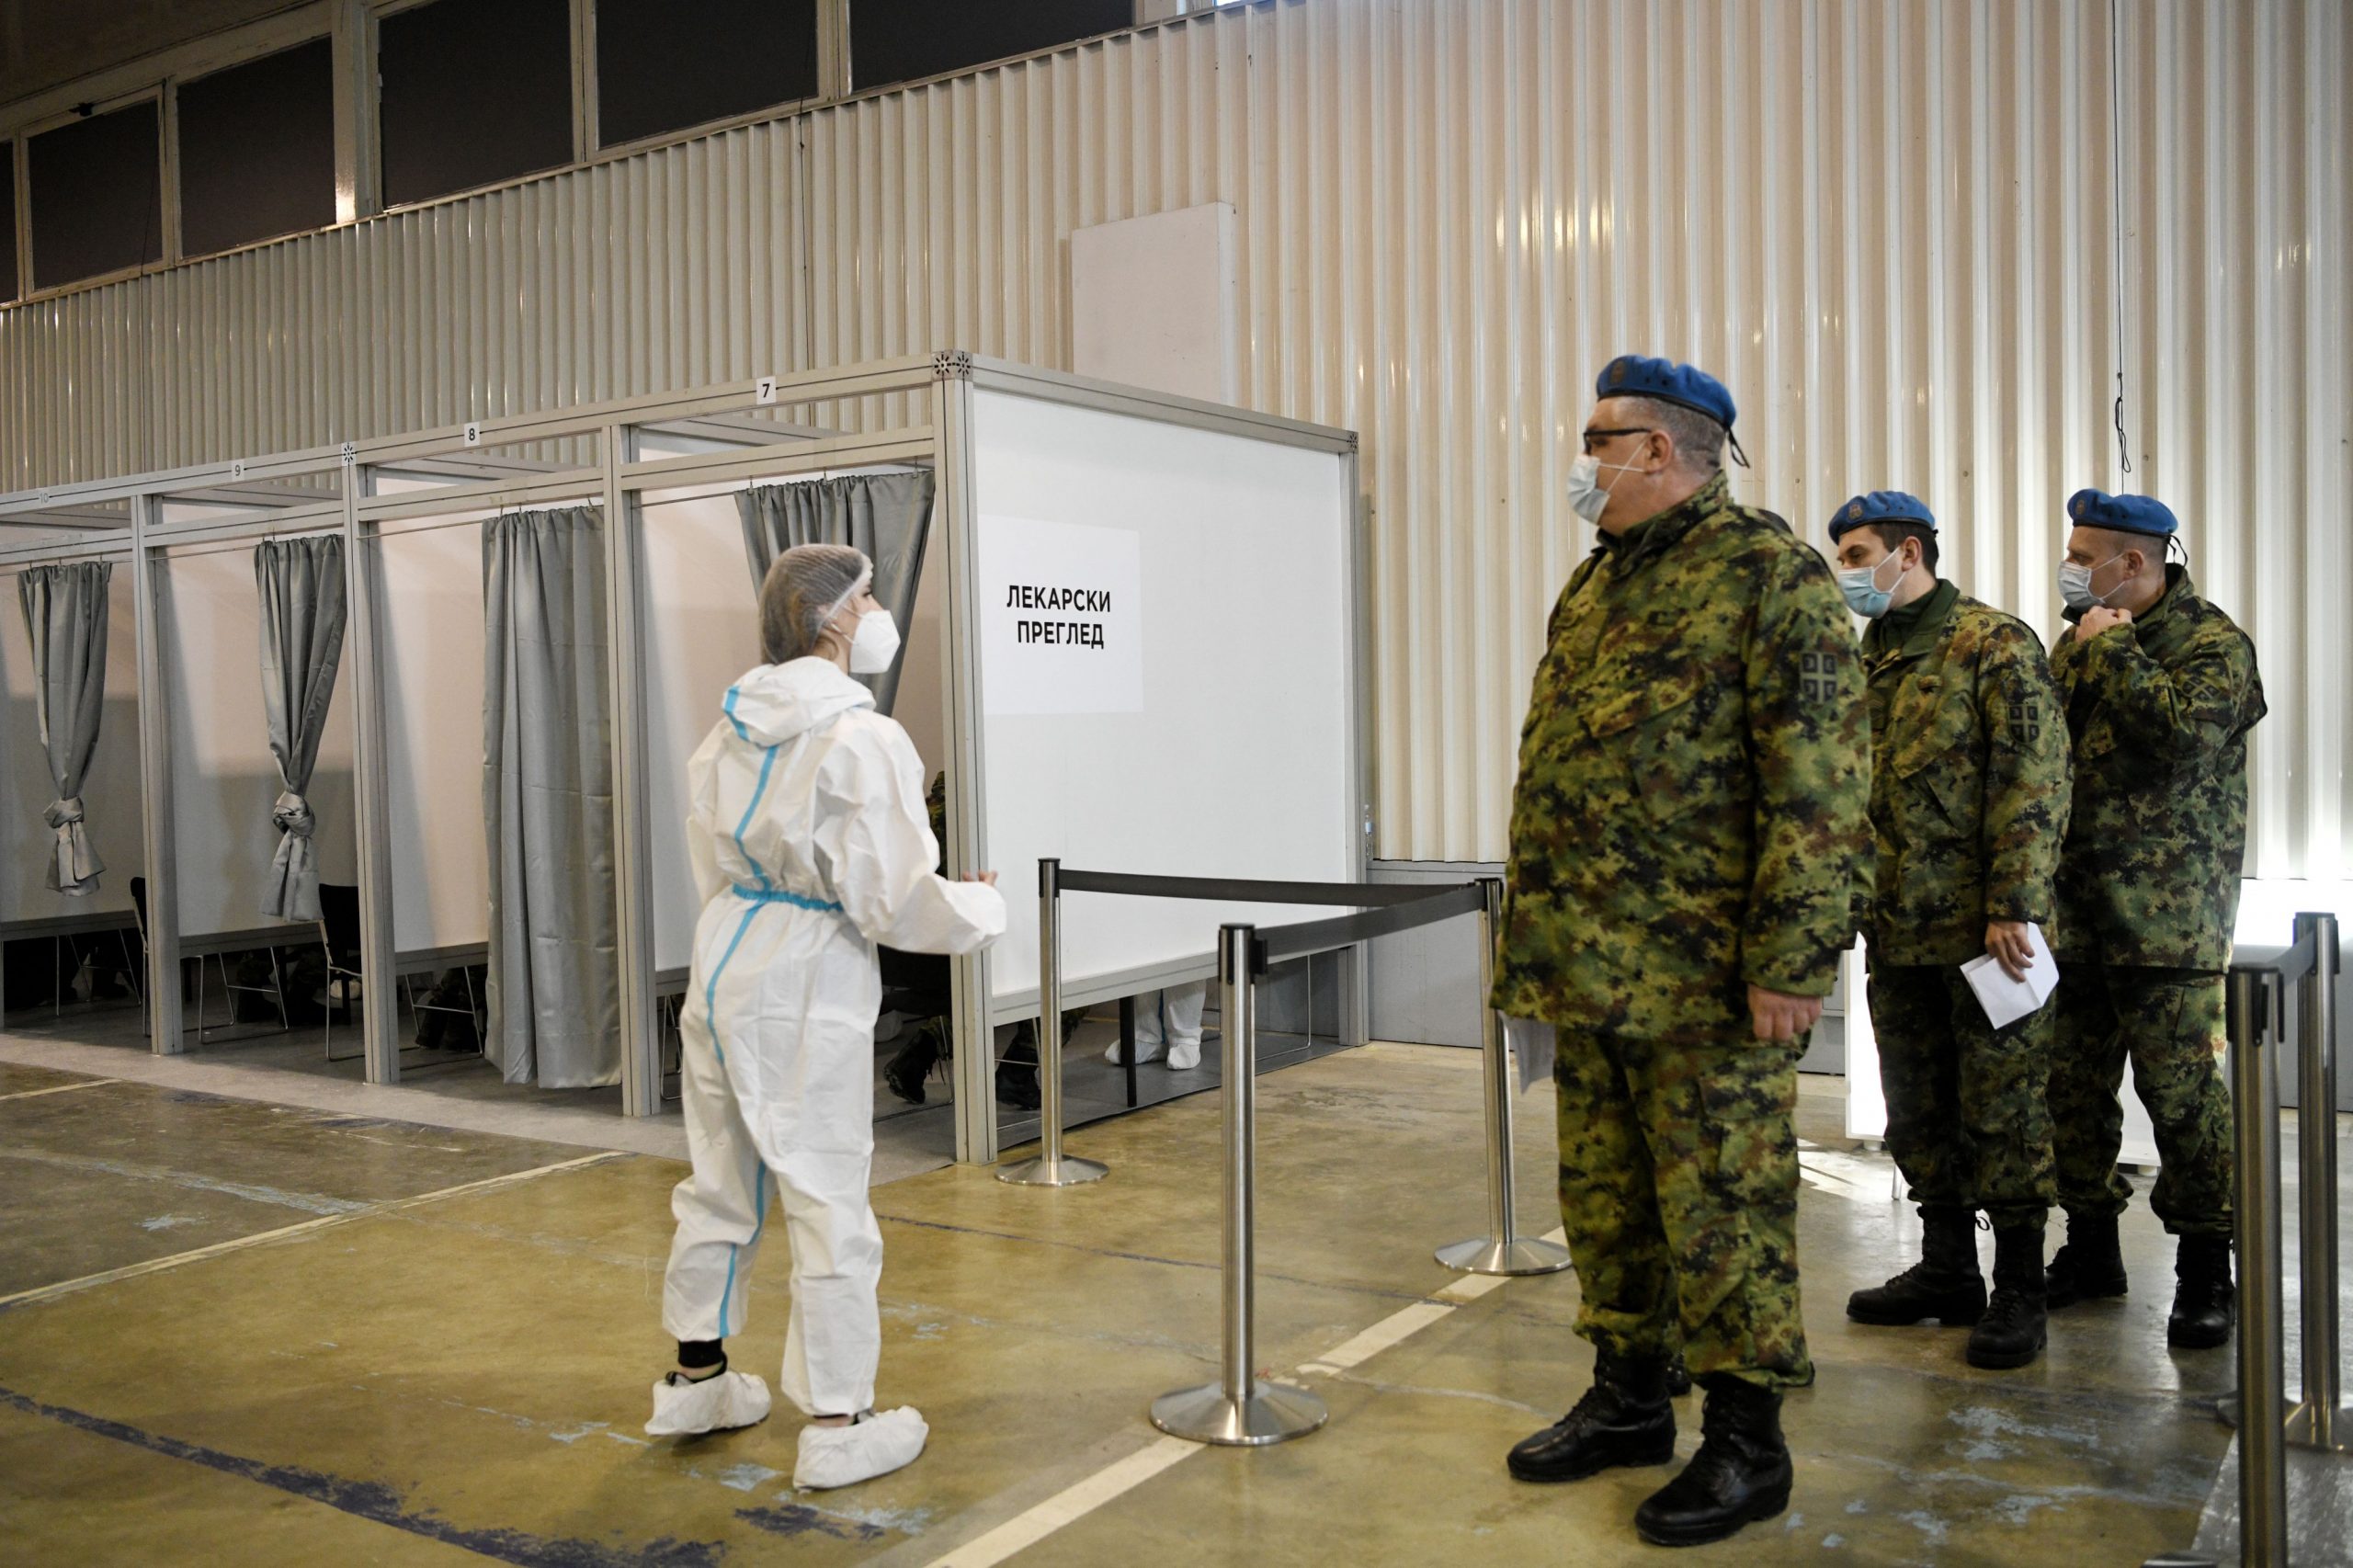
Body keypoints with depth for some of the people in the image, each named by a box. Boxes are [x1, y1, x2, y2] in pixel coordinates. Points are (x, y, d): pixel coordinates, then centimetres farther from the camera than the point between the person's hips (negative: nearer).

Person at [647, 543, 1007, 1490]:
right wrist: (982, 907, 0)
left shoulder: (731, 730, 6)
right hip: (807, 990, -8)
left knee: (721, 1183, 20)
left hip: (724, 968, 8)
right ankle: (835, 1428, 12)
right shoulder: (862, 740, -18)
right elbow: (896, 902, -19)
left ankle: (696, 1379, 36)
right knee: (830, 1205, 2)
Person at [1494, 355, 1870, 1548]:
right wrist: (1530, 933, 18)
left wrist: (1790, 958, -20)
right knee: (1605, 1194, 15)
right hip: (1589, 973, 8)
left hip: (1707, 976, -8)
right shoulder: (1592, 583, 17)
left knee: (1721, 1202, 2)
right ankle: (1627, 1399, 31)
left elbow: (1819, 784, -15)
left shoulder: (1770, 573, -9)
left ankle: (1744, 1441, 16)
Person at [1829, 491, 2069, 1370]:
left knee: (1999, 1109, 1)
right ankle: (1946, 1271, 27)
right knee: (1918, 1109, 14)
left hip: (1981, 928, -7)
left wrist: (2014, 906, -19)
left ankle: (2018, 1292, 12)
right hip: (1898, 932, 7)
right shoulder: (1866, 661, 15)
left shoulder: (1995, 645, -8)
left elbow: (2033, 780, -14)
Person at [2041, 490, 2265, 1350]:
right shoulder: (2077, 640, 16)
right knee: (2073, 1084, 10)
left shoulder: (2212, 642, -5)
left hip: (2165, 915, -7)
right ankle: (2091, 1246, 24)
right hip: (2071, 907, 7)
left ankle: (2204, 1270, 8)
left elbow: (2186, 731, -24)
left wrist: (2115, 649, -16)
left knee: (2181, 1087, -4)